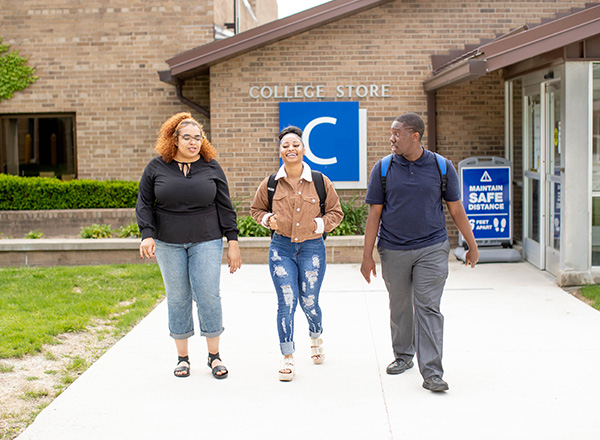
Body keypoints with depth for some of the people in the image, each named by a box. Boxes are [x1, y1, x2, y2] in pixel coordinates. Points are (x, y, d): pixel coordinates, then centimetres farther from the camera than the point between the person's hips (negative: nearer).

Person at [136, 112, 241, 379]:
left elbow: (225, 207, 5)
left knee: (208, 295, -5)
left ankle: (214, 355, 10)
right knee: (177, 298, 5)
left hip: (206, 241, 0)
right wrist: (147, 235, -9)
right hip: (169, 244, 1)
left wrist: (233, 242, 0)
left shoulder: (211, 167, 4)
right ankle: (182, 357, 17)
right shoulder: (156, 167, 3)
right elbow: (144, 204, 6)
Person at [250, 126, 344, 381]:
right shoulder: (270, 184, 2)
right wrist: (267, 219, -3)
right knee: (286, 303, -5)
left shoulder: (320, 182, -1)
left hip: (312, 248, 0)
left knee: (309, 303, 8)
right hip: (281, 248, 0)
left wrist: (321, 224, -9)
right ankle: (287, 358, 7)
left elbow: (336, 212, 8)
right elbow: (256, 209, 17)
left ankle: (316, 339, 41)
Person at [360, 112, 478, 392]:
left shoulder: (442, 167, -1)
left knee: (428, 308, -7)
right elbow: (374, 214, 1)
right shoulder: (383, 169, 0)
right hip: (393, 251, 2)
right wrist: (367, 256, -2)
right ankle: (403, 355, 34)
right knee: (400, 307, 13)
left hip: (431, 249, -1)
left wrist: (472, 246, 11)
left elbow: (456, 210, 7)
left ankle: (432, 373, -5)